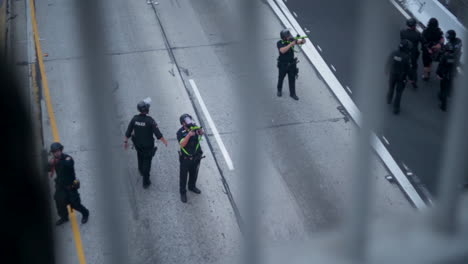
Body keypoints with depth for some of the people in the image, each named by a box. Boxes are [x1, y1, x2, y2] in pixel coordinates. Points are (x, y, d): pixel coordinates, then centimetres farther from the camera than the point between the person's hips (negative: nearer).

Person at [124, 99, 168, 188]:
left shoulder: (134, 119, -15)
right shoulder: (150, 120, -28)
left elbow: (128, 132, -7)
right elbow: (157, 133, -24)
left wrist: (126, 141, 8)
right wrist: (164, 141, -9)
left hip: (137, 144, 4)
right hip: (148, 145, -4)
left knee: (140, 157, 31)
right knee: (147, 162, 10)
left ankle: (141, 171, 58)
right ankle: (145, 182, 16)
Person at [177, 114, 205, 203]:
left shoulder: (195, 128, -12)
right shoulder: (180, 132, -19)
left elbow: (202, 133, -29)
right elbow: (182, 144, -32)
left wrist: (201, 131, -52)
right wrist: (189, 135, -44)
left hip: (196, 157, 3)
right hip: (185, 159, -3)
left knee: (194, 174, 24)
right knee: (183, 176, 10)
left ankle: (192, 187, 49)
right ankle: (183, 192, 29)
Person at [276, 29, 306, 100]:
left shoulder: (292, 40, -7)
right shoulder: (279, 43, -17)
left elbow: (301, 42, -16)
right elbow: (283, 51, -35)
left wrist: (302, 40, -41)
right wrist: (291, 44, -41)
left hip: (292, 64, 2)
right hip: (283, 64, -2)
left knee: (292, 79, 5)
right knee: (281, 78, 16)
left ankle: (292, 93, 17)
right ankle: (279, 90, 40)